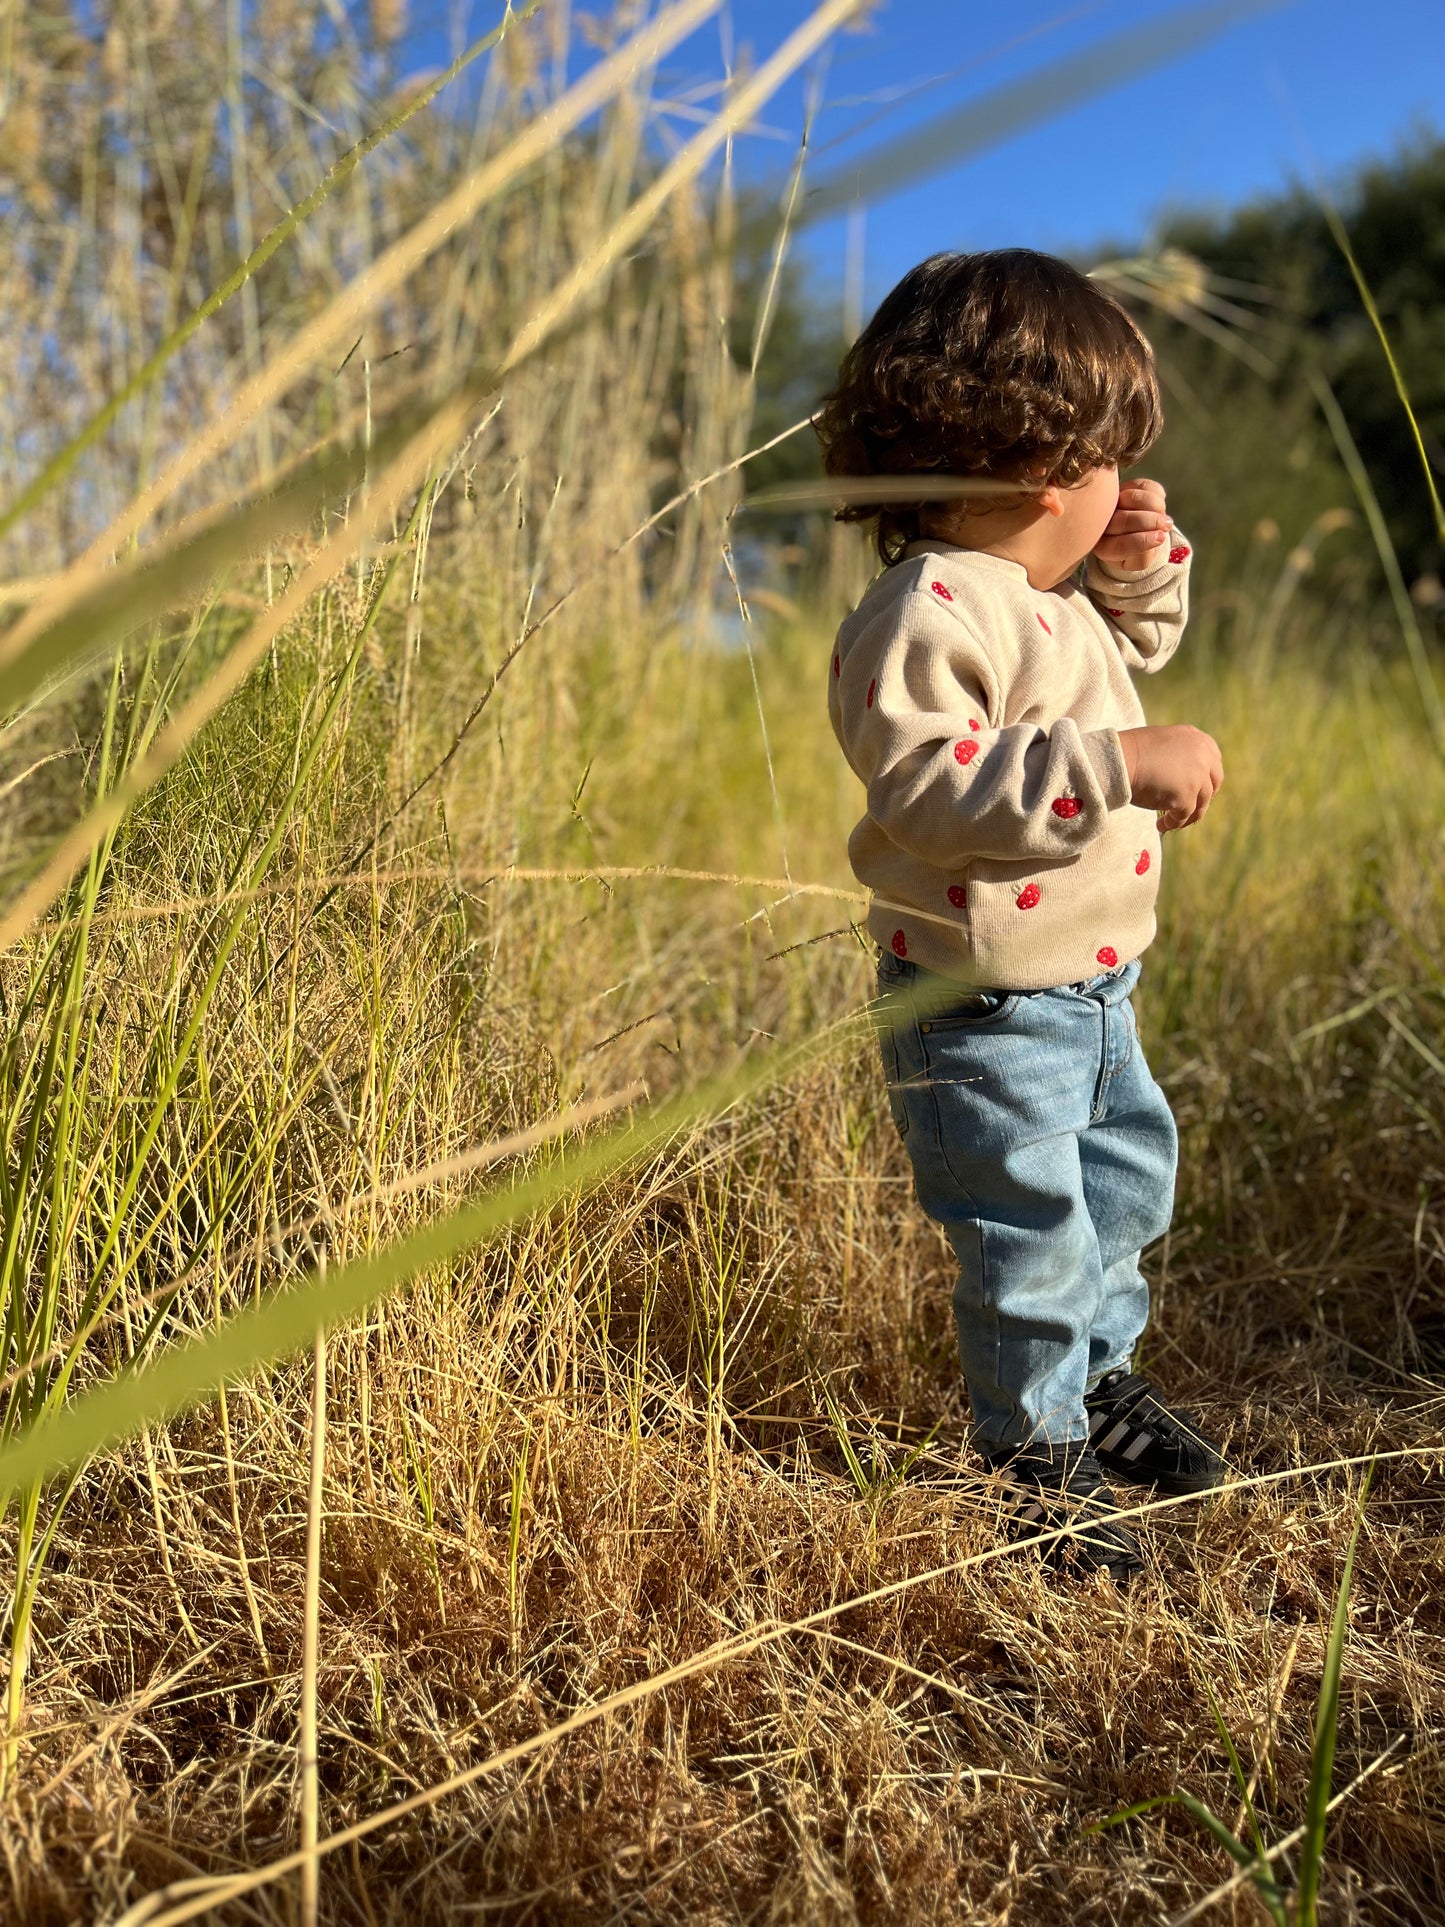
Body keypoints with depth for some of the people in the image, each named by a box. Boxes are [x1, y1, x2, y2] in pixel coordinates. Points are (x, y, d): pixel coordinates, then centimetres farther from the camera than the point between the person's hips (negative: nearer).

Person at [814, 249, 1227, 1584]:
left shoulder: (1058, 596, 9)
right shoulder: (926, 612, -23)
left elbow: (1131, 649, 29)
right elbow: (928, 785, -33)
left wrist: (1147, 570, 8)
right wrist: (1118, 766, -35)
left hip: (1095, 985, 10)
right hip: (983, 1009, -10)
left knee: (1125, 1182, 24)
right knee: (1032, 1238, 3)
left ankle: (1100, 1379, 48)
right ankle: (1034, 1451, 28)